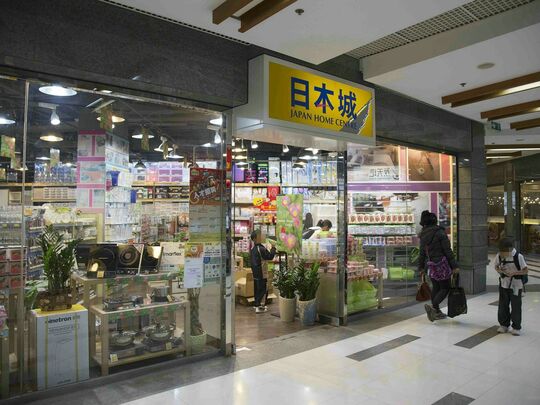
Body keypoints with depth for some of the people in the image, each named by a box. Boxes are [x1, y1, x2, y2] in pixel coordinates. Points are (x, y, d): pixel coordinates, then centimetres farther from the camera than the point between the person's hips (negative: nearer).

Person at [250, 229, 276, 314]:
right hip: (262, 273, -9)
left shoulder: (253, 249, 8)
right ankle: (259, 307, 0)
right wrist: (273, 247, -10)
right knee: (262, 290, -1)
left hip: (255, 273, 9)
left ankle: (257, 304, 27)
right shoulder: (261, 249, -20)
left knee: (257, 289, 17)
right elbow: (270, 257, -18)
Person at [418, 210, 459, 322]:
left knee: (436, 287, 16)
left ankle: (436, 312, 23)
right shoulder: (440, 232, -12)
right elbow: (448, 251, -11)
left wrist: (421, 267, 20)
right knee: (445, 288, 4)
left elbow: (422, 253, 12)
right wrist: (454, 266, -8)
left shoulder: (423, 235, 7)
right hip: (441, 264, -6)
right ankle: (434, 307, -14)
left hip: (430, 265, 6)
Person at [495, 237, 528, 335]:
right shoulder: (499, 255, -6)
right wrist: (499, 270, -12)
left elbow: (526, 270, -10)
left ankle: (516, 327, 19)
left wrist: (514, 273, -24)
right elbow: (496, 266, 10)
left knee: (516, 307, 5)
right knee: (503, 306, 11)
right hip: (503, 284, 4)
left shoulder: (518, 257, -16)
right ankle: (504, 325, 26)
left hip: (515, 285, -3)